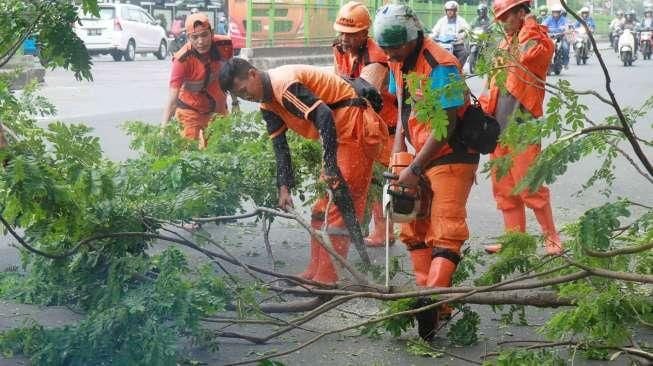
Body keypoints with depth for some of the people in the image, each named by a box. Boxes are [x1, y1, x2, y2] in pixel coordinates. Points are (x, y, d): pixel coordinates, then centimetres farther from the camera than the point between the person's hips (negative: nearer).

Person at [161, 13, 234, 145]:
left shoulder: (225, 45, -17)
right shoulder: (182, 59, -29)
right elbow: (173, 95, -33)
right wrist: (164, 128, -42)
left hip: (218, 109, 4)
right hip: (190, 111, -4)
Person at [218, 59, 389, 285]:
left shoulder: (285, 84, -23)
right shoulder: (267, 104, 9)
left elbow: (324, 117, -31)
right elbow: (280, 146, 8)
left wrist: (330, 165, -32)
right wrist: (284, 187, -1)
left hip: (356, 127, -11)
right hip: (341, 135, 11)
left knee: (341, 204, -11)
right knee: (322, 207, 13)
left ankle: (326, 279, -10)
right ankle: (315, 272, 19)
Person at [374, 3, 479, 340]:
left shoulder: (440, 67, -22)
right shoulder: (398, 63, 5)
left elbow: (445, 125, -22)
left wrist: (415, 168, -19)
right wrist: (398, 155, 4)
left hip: (451, 157, -9)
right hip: (421, 156, 9)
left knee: (445, 233, -13)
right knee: (414, 230, 11)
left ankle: (432, 306, -19)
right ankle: (427, 296, 17)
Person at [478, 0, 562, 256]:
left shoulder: (538, 41, -5)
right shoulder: (505, 43, 20)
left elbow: (526, 56, -28)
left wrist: (529, 25, -14)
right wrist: (484, 110, 15)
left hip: (522, 124, -8)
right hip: (498, 124, 8)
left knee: (529, 185, -8)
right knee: (503, 187, 10)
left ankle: (551, 238, 4)